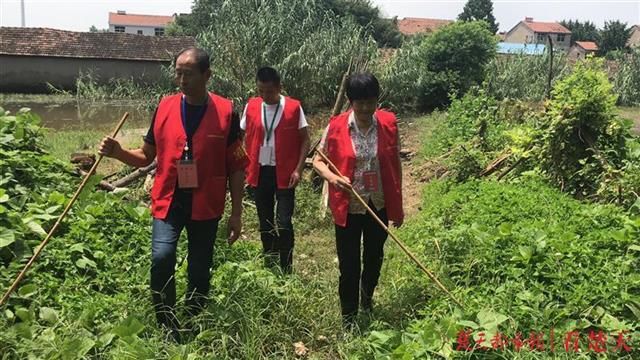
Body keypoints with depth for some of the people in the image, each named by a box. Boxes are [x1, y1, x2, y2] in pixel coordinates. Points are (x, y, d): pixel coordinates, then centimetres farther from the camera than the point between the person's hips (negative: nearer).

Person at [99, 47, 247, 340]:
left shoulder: (225, 111, -7)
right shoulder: (164, 107, -1)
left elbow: (236, 167, -1)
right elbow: (146, 157, 9)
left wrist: (236, 213, -2)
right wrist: (118, 152, -11)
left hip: (205, 206, -1)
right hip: (168, 202, 1)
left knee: (199, 272, 10)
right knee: (161, 259, -18)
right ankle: (167, 329, 3)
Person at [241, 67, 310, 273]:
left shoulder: (293, 107, -7)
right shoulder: (251, 107, 1)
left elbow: (305, 140, -3)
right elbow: (245, 139, 9)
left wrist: (298, 169, -10)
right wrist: (245, 168, 2)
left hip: (284, 173, -3)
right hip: (259, 172, 3)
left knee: (284, 222, -5)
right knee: (265, 222, 12)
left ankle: (286, 270, 8)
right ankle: (269, 266, 27)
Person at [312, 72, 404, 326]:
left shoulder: (388, 123, -6)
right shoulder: (336, 126, -11)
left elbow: (395, 165, 2)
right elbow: (318, 161, -1)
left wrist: (398, 205, 5)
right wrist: (332, 177, -23)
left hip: (379, 206, 2)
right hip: (348, 208, -2)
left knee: (374, 259, 21)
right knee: (349, 266, 5)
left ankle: (367, 300, 49)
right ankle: (349, 318, 25)